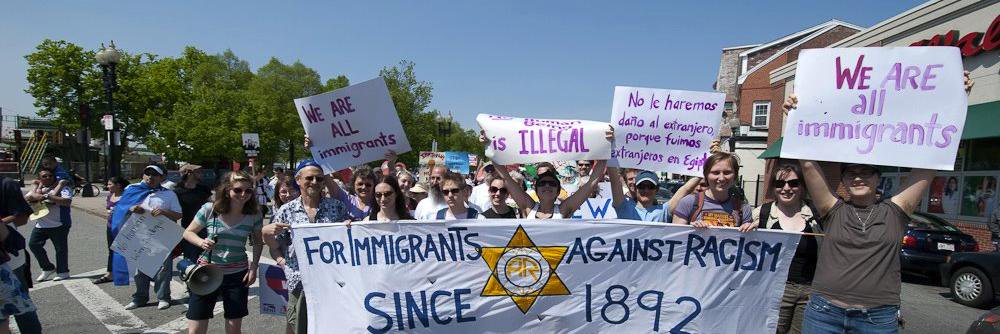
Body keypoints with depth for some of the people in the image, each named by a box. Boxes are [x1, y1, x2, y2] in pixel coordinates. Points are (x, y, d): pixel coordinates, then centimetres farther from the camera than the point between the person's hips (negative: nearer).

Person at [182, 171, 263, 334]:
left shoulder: (254, 214, -5)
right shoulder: (209, 209, -9)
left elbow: (257, 242, 8)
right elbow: (188, 233, 3)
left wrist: (254, 267, -2)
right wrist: (201, 242, -18)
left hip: (237, 275, 1)